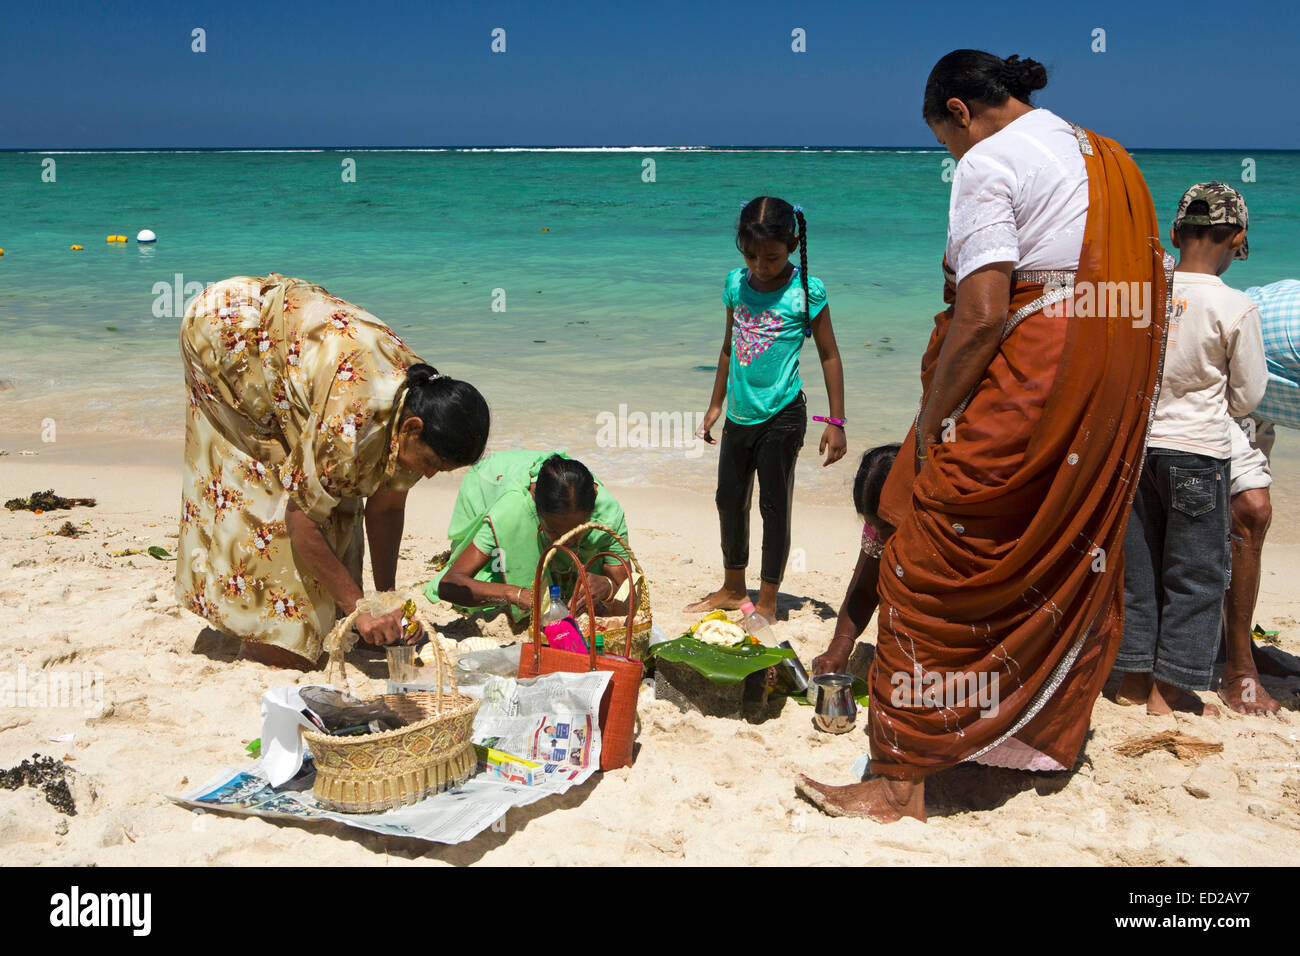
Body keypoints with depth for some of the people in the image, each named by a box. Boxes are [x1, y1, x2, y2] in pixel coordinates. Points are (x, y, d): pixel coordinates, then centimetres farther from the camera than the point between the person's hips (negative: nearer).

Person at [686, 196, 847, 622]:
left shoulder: (807, 291, -11)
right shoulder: (736, 283, 3)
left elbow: (829, 356, -5)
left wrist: (836, 422, -7)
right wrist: (716, 405, 18)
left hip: (782, 415, -6)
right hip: (740, 413, 6)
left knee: (774, 505, 2)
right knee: (729, 500, 15)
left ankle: (767, 601, 15)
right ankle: (733, 589, 33)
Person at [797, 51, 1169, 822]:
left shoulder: (988, 162, -10)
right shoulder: (1110, 160, 16)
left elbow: (982, 316, -20)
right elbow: (1145, 290, 15)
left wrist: (929, 424, -12)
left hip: (1025, 390, -9)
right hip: (1111, 408, 9)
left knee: (933, 571, -2)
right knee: (1072, 563, 19)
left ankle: (900, 781, 2)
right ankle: (1050, 735, 35)